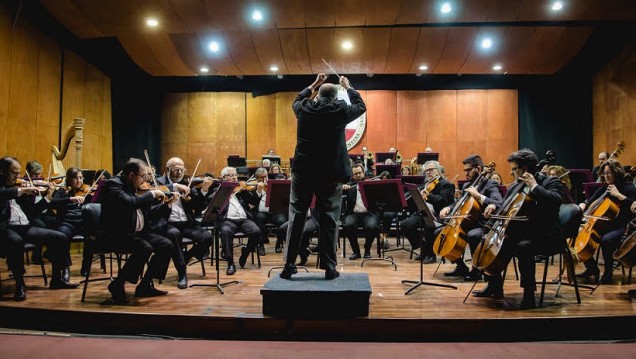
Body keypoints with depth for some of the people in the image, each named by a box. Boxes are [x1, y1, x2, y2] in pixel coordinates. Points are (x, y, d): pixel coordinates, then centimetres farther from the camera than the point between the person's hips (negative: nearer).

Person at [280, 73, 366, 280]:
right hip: (330, 173, -2)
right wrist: (348, 87, 28)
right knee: (329, 220, 3)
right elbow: (361, 106, 16)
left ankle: (288, 265, 9)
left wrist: (314, 84, 34)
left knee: (296, 217, 7)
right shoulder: (340, 110, -4)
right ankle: (329, 268, 5)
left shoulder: (304, 108, 2)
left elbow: (297, 100, 27)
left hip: (303, 171, 2)